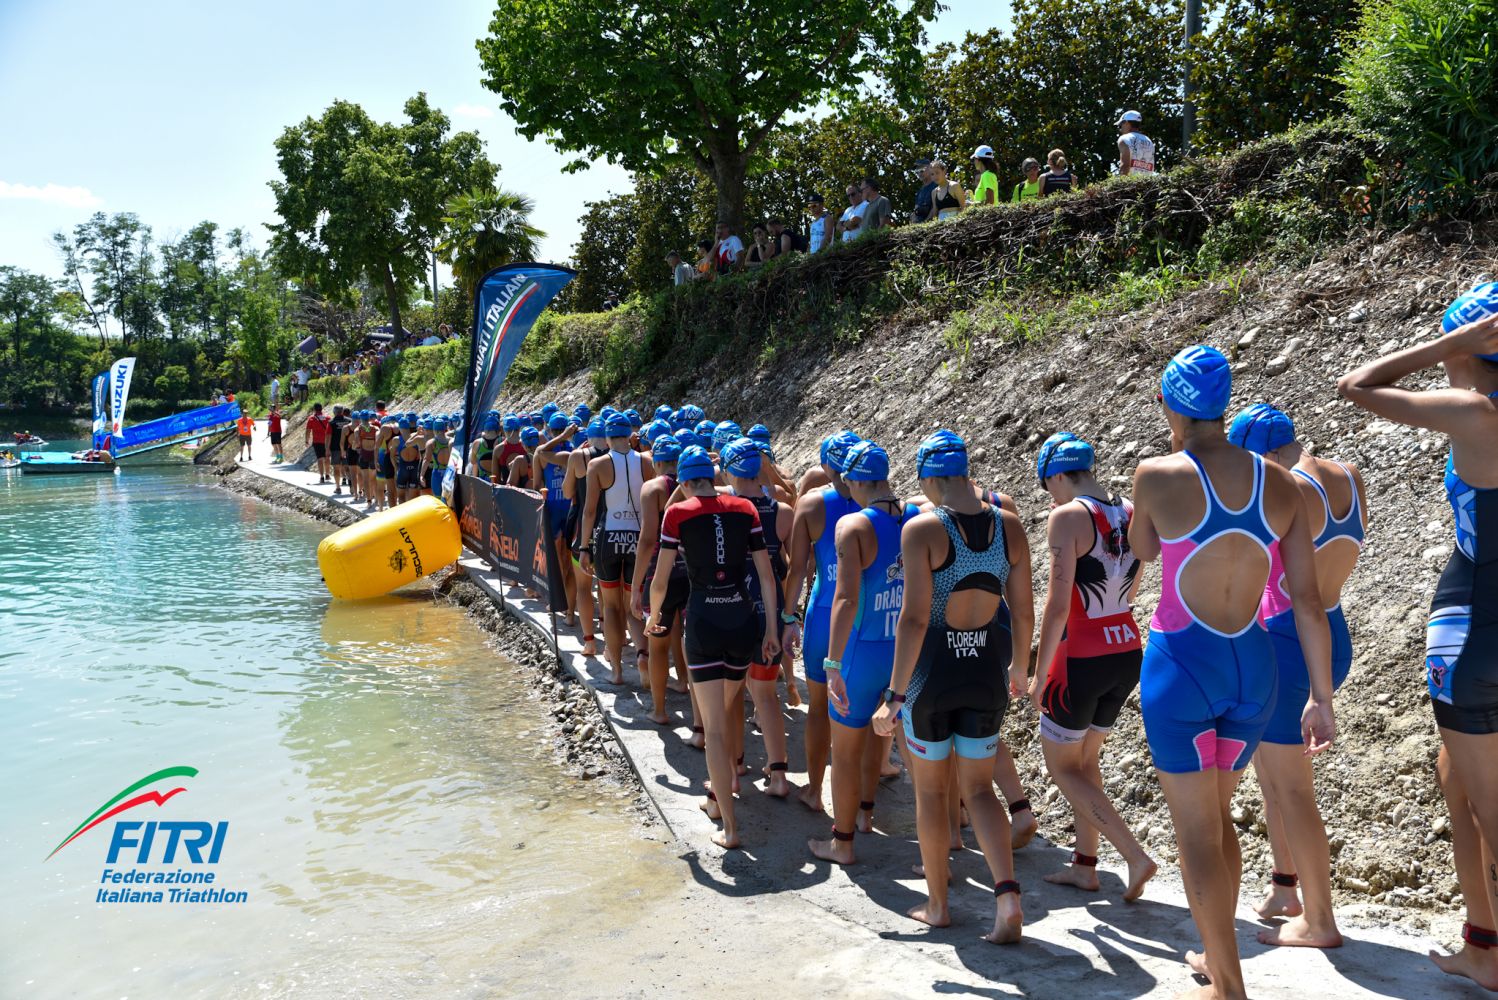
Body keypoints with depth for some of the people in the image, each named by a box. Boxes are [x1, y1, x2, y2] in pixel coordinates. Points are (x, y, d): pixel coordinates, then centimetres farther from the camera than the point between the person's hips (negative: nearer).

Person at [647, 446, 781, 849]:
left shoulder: (678, 513, -3)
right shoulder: (744, 508, 4)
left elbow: (660, 580, -1)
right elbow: (766, 575, 2)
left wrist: (653, 618, 18)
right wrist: (771, 628, 8)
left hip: (703, 621, -3)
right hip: (743, 620, 4)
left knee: (714, 728, 0)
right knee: (725, 712, 25)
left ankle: (729, 828, -2)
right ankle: (719, 795, 39)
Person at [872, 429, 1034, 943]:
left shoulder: (922, 528, -15)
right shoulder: (1008, 525, -2)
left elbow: (915, 618, -19)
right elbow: (1023, 611, 4)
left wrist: (896, 694, -15)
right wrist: (1019, 668, 21)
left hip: (933, 670, -4)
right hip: (987, 671, 4)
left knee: (930, 790, 14)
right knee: (979, 789, 15)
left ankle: (937, 904, 26)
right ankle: (1007, 896, -1)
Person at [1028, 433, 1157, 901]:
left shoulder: (1068, 516, -16)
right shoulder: (1131, 514, 5)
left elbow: (1057, 605, -19)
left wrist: (1039, 676, -13)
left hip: (1082, 657, -7)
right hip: (1128, 652, 8)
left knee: (1061, 766, 10)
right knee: (1085, 758, 22)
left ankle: (1135, 856, 1)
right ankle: (1084, 865, 29)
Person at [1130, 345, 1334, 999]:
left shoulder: (1158, 475, -11)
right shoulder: (1277, 483, -1)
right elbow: (1308, 600, 0)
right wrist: (1322, 696, 7)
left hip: (1182, 663, -5)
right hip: (1252, 666, 5)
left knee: (1196, 830, 5)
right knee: (1215, 815, 23)